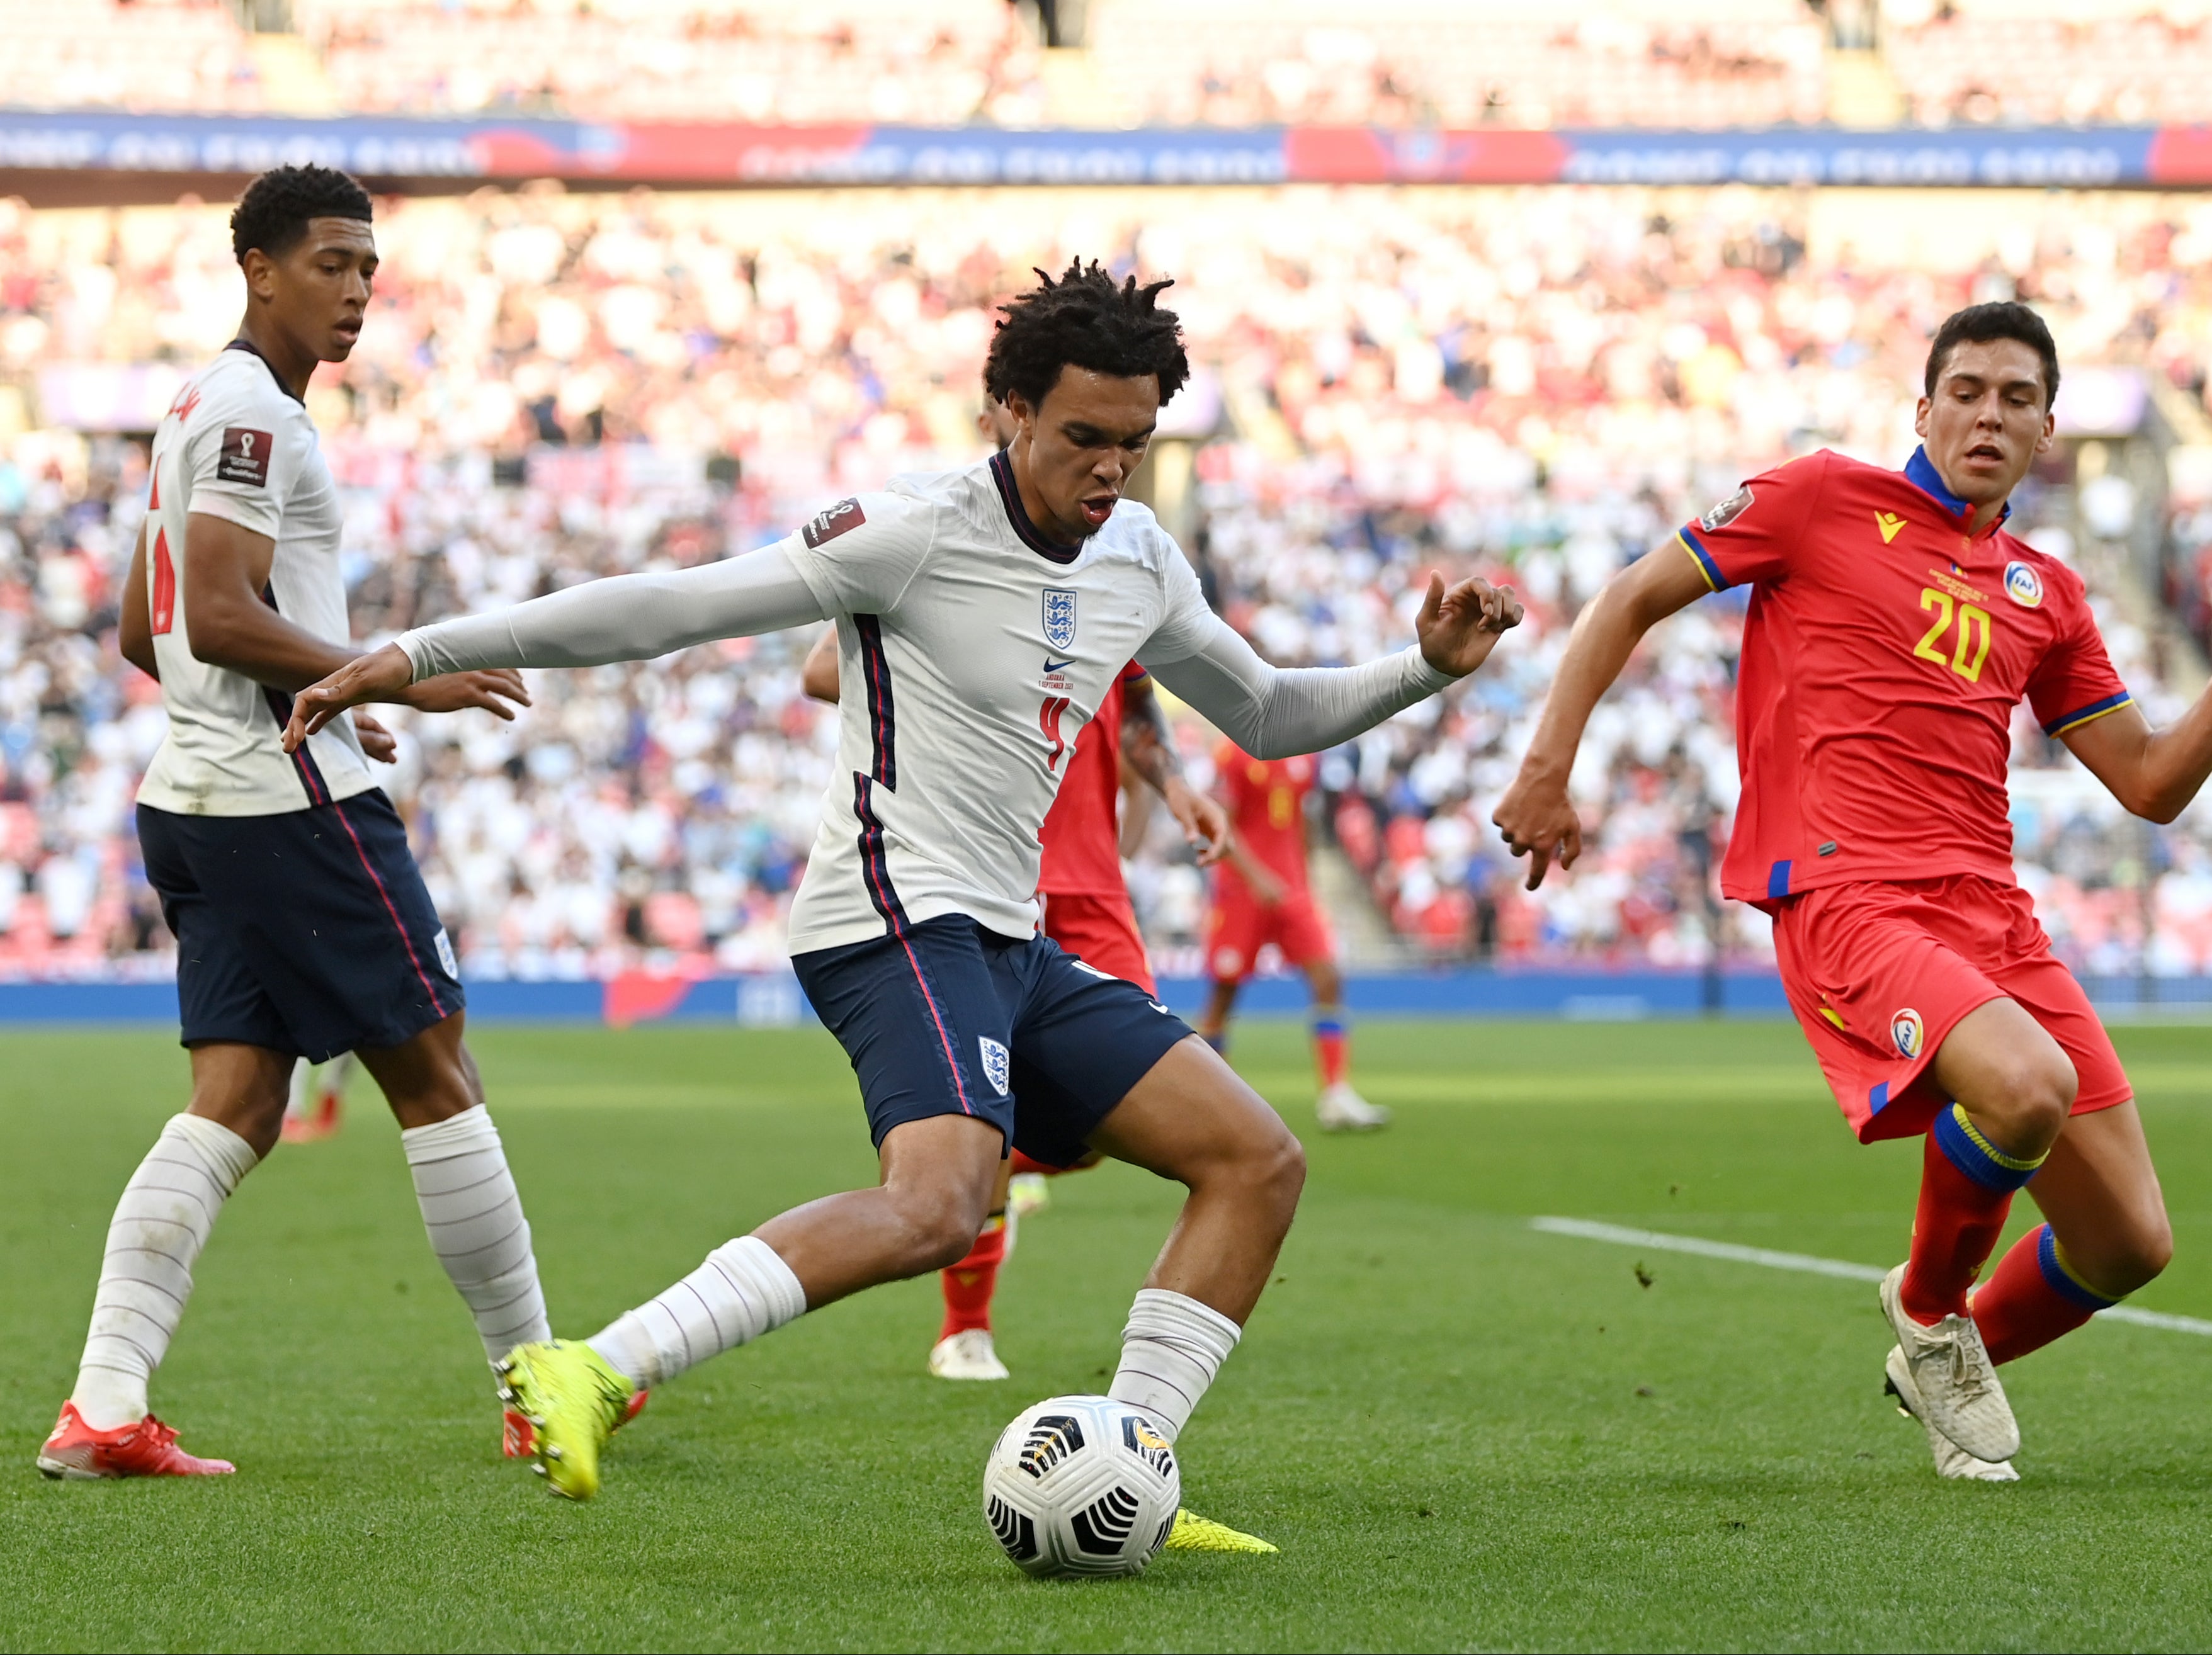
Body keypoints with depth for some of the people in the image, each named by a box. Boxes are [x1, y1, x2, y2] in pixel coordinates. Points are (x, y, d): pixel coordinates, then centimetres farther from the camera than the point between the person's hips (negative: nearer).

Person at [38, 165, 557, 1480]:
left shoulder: (206, 410, 20)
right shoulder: (253, 413, -12)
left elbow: (145, 634, 25)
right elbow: (220, 617, -22)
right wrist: (403, 681, -19)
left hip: (199, 800, 10)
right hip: (291, 800, -10)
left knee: (237, 1109, 3)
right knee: (435, 1074, 0)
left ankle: (104, 1408, -8)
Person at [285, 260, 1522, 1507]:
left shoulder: (1140, 561, 13)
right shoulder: (919, 535, -11)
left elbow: (1270, 715, 29)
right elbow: (672, 609, -12)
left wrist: (1429, 667, 12)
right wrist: (419, 656, -14)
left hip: (1011, 943, 9)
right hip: (899, 925, -9)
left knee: (1260, 1162, 2)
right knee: (940, 1208, -33)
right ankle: (591, 1375, -36)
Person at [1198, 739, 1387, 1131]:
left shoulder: (1302, 756, 10)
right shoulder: (1235, 753, -9)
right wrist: (1256, 877, -23)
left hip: (1291, 889, 5)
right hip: (1241, 889, -5)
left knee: (1327, 980, -9)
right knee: (1223, 992, 3)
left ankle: (1337, 1098, -11)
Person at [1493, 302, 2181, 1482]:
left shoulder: (2044, 595, 18)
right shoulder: (1827, 500, 4)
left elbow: (2152, 783, 20)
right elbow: (1632, 600, 7)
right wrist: (1547, 767, -2)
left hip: (1991, 907, 6)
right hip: (1846, 897, -6)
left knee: (2130, 1243, 0)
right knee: (2026, 1085, -34)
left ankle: (1951, 1361, 31)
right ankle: (1929, 1308, -3)